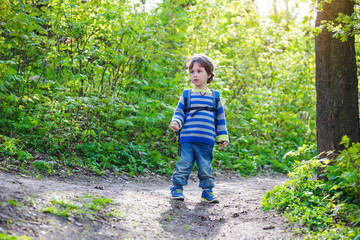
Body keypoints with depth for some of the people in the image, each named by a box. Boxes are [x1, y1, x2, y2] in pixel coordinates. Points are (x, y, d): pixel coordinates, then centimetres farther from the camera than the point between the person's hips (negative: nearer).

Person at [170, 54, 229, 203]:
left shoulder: (214, 96, 12)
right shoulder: (186, 95, 9)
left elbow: (220, 118, 14)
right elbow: (179, 112, 10)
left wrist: (222, 137, 11)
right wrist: (176, 122, -13)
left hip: (206, 141, 1)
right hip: (187, 139, 0)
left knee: (205, 167, 5)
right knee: (184, 164, -1)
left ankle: (207, 191, 16)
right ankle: (177, 188, 12)